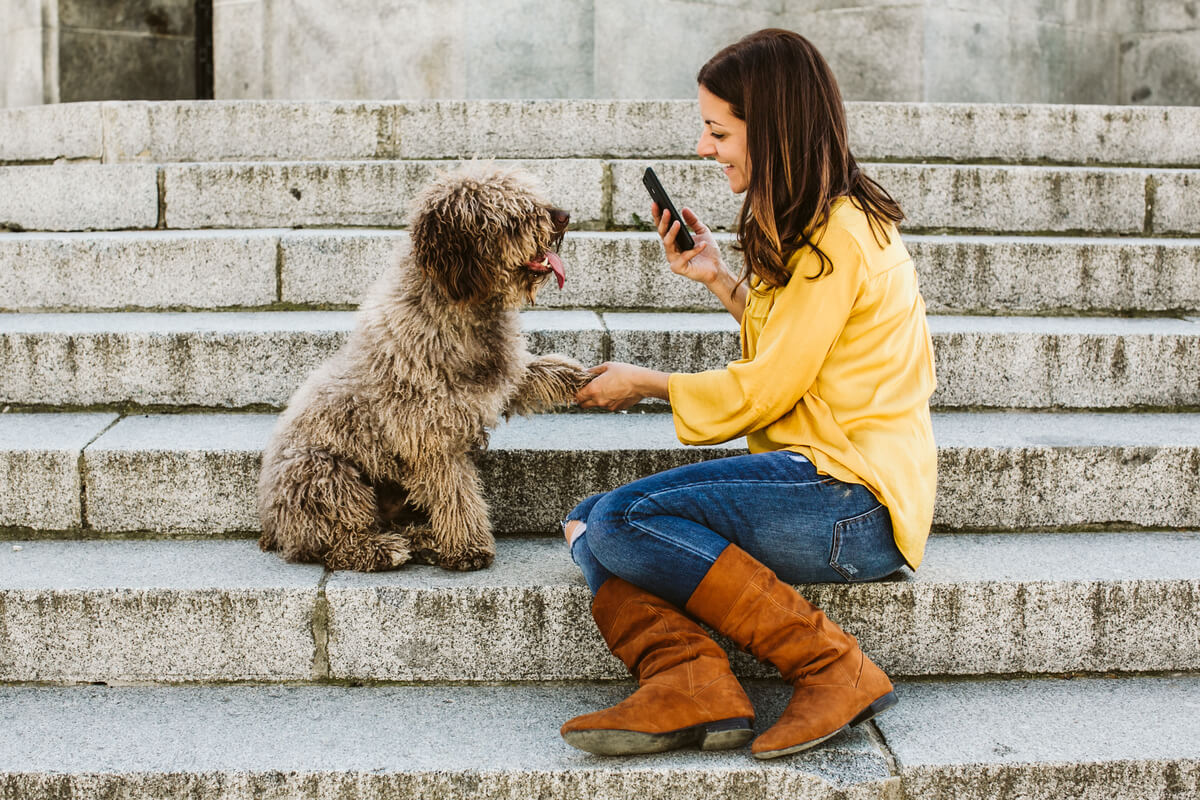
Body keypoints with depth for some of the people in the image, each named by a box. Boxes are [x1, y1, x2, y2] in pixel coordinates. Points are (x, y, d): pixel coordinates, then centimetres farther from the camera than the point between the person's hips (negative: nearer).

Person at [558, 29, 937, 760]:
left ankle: (834, 668, -18)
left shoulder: (836, 234, -15)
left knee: (622, 521, -22)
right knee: (586, 523, -1)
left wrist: (646, 384, 0)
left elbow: (765, 389, -14)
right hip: (820, 475, 10)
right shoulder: (815, 223, 16)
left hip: (854, 504, -10)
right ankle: (690, 683, -23)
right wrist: (721, 281, 15)